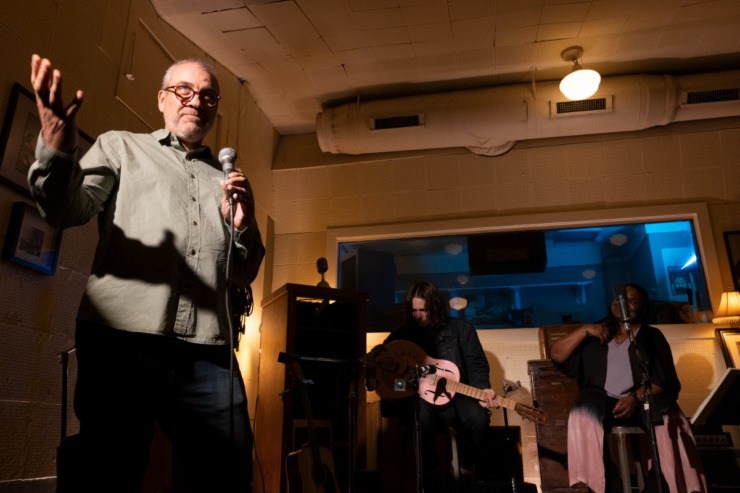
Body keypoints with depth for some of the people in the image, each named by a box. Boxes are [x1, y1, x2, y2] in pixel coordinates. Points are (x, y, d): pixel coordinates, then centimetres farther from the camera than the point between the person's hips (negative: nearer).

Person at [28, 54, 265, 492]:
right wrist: (57, 149, -22)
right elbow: (68, 211, -2)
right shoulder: (121, 147, 17)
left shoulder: (227, 180, 24)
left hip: (207, 354, 3)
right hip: (123, 341, -2)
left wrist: (244, 225, 3)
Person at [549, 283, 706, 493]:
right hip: (602, 401, 0)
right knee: (584, 418, -32)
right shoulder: (594, 335, 15)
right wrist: (585, 330, -4)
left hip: (644, 401, 0)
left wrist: (636, 397, -18)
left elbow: (664, 379, 0)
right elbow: (557, 355, 5)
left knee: (670, 420, -30)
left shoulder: (652, 336, 12)